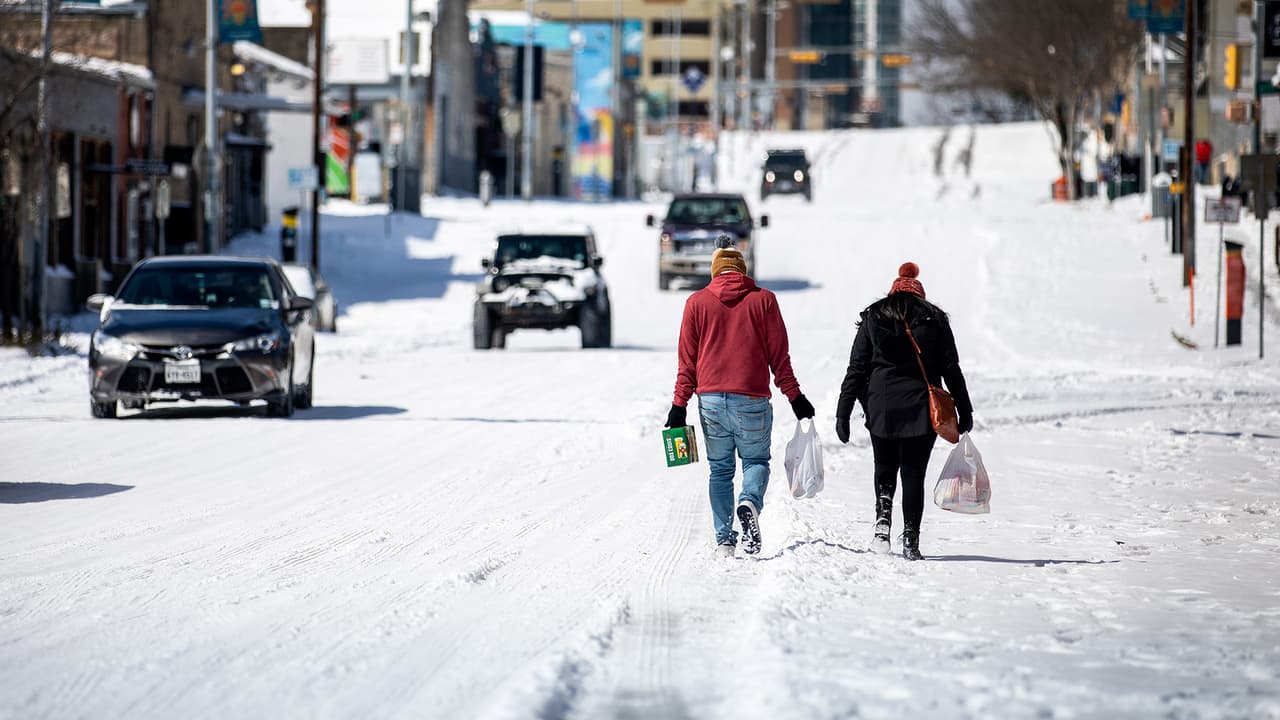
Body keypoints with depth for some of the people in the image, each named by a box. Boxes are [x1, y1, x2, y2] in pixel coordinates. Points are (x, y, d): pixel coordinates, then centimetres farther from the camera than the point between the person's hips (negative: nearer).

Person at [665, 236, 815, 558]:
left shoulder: (697, 302, 5)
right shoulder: (763, 300, 2)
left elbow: (687, 359, 5)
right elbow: (779, 355, 3)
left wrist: (679, 404, 8)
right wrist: (794, 397, 10)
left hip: (711, 399, 1)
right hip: (751, 400, -1)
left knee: (720, 469, 12)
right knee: (756, 461, 12)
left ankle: (724, 539, 5)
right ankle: (750, 502, -20)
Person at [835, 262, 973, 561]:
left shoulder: (873, 318, 6)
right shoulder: (935, 320, 5)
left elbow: (856, 369, 2)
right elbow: (951, 369, 3)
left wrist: (843, 413, 3)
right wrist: (965, 411, 8)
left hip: (881, 409, 1)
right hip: (922, 410, 0)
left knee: (885, 469, 20)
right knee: (914, 474, 5)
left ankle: (883, 516, -3)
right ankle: (910, 540, -1)